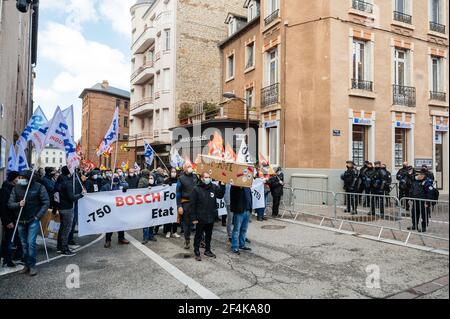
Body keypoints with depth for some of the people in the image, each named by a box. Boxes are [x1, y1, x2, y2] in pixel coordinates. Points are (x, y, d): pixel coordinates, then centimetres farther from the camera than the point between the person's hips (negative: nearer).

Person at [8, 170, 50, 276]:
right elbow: (10, 204, 2)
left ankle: (32, 265, 7)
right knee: (24, 244, 11)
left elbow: (46, 202, -7)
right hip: (21, 221, 4)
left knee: (31, 243, -7)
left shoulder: (39, 187, -9)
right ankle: (27, 265, 24)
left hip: (33, 220, -4)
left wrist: (38, 216, -12)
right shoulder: (16, 188, -1)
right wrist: (18, 204, -20)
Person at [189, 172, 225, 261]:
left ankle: (207, 250, 34)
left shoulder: (214, 187, 1)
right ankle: (197, 252, 22)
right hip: (200, 218, -4)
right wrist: (194, 218, -12)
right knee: (198, 236, 9)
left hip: (211, 217, 4)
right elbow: (192, 204, -9)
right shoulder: (196, 189, -10)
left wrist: (222, 186, -9)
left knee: (209, 235, 18)